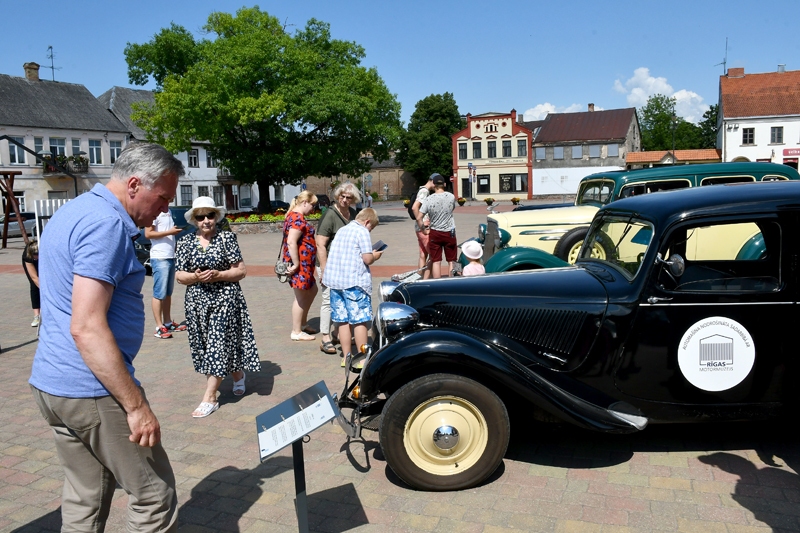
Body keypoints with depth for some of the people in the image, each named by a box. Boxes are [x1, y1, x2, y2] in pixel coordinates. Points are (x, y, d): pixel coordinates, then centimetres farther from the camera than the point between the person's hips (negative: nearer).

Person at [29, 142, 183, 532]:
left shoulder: (72, 212, 13)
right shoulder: (106, 224, -18)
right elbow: (88, 329, -25)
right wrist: (137, 406, -22)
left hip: (51, 383, 10)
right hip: (93, 391, -10)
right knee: (155, 497, 4)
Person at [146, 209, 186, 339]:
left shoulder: (168, 211, 17)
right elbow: (148, 233, -16)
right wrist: (169, 232, -18)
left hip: (170, 257, 9)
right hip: (160, 258, -9)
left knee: (168, 293, 14)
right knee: (159, 294, -4)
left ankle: (168, 323, 22)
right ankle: (159, 327, 0)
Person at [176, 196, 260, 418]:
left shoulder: (227, 238, -3)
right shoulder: (185, 242, 5)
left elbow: (241, 271, -4)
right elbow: (179, 275, 4)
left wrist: (218, 275, -18)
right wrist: (195, 276, -17)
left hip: (225, 299, -4)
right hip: (197, 301, 4)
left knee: (219, 345, -6)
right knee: (206, 345, 11)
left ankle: (209, 398, 1)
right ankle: (237, 376, 35)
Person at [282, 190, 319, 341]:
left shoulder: (294, 216, 15)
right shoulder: (298, 218, -17)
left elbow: (291, 241, 21)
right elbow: (291, 242, -26)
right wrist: (296, 264, -24)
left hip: (305, 263, 11)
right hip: (300, 263, -11)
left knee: (312, 290, 20)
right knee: (301, 296, -1)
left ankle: (303, 323, 30)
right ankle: (296, 332, 10)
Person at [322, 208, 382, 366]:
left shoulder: (342, 230, 16)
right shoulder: (362, 232, -7)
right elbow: (367, 259, -13)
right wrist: (375, 256, 7)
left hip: (335, 280, 7)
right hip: (354, 282, -7)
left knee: (343, 320, 9)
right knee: (360, 321, -1)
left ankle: (347, 357, 15)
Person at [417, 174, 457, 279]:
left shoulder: (428, 199, -11)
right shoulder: (451, 197, -7)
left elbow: (418, 218, -12)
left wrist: (424, 230, 1)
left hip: (434, 233, -1)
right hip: (449, 233, 1)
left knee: (436, 261, 6)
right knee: (452, 261, 10)